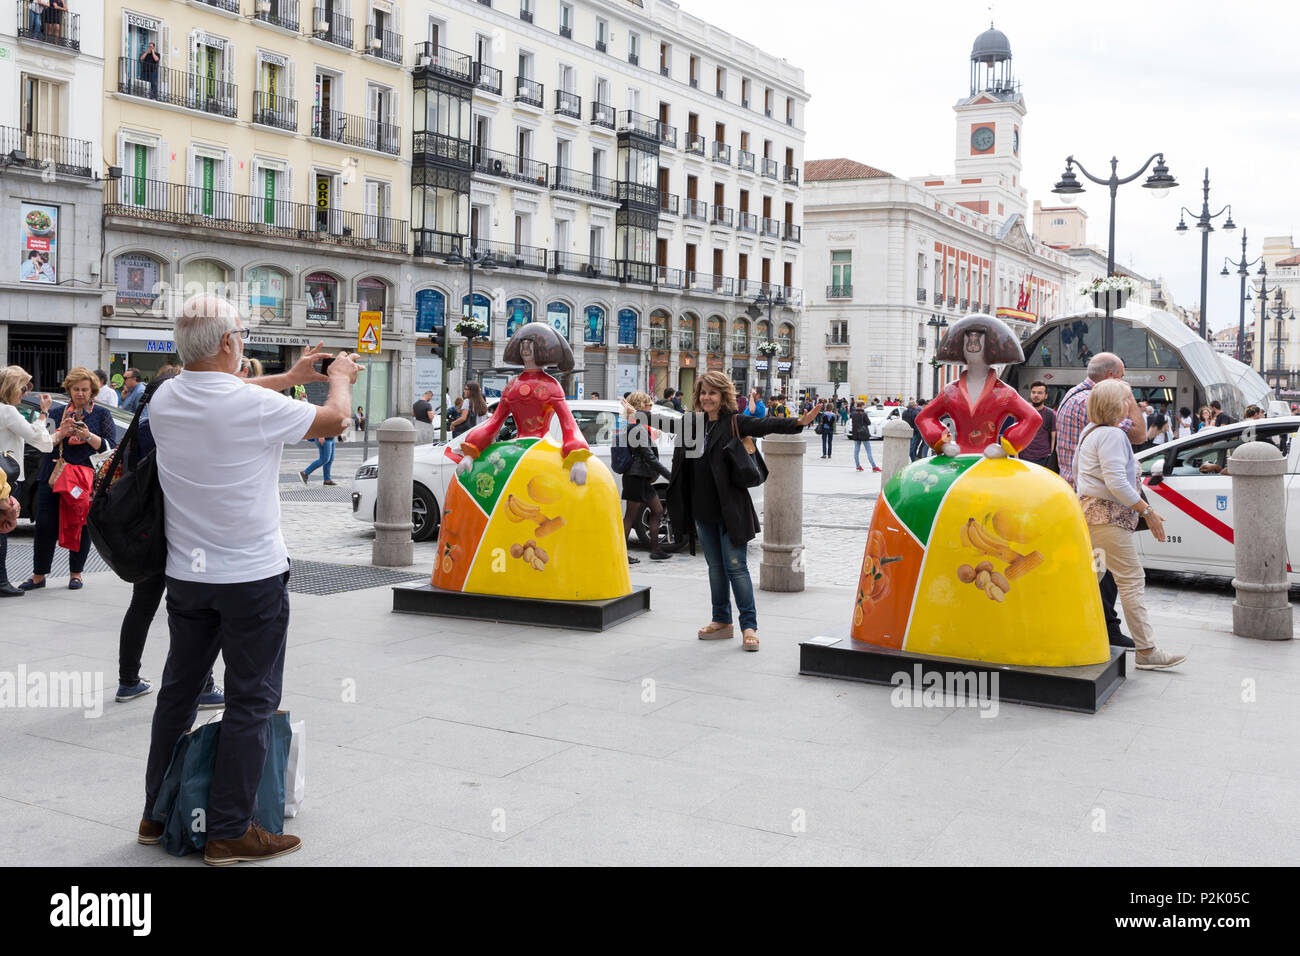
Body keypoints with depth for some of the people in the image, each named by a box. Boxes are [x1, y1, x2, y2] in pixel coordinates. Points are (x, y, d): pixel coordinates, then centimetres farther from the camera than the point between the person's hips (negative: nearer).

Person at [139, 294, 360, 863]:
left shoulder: (164, 400, -1)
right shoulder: (256, 406, -20)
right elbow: (333, 418, -4)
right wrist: (339, 378, 18)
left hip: (185, 575, 7)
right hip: (252, 576, -6)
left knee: (179, 688, 18)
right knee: (251, 701, 3)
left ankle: (157, 814, 29)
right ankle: (230, 832, 8)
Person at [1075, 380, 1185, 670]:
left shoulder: (1090, 432, 16)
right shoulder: (1112, 435, -16)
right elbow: (1117, 483, -23)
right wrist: (1148, 511, -17)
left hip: (1090, 508, 10)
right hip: (1109, 515, -10)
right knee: (1132, 581, -8)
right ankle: (1147, 652, -8)